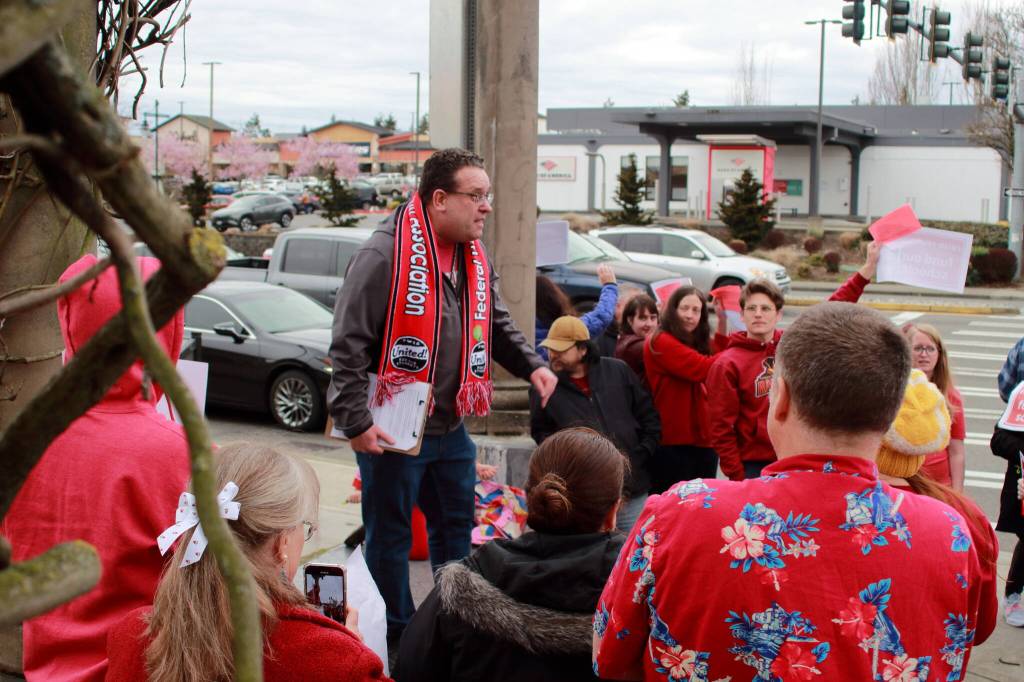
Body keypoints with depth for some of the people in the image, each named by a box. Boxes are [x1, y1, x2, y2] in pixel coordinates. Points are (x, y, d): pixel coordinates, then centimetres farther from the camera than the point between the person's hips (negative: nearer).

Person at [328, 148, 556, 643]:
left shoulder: (475, 258, 6)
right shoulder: (385, 255, -19)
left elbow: (497, 325, 18)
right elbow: (349, 344, -19)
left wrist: (532, 365, 1)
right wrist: (356, 422, -22)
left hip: (450, 425, 8)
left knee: (456, 524, 19)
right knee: (390, 533, 8)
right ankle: (400, 635, 24)